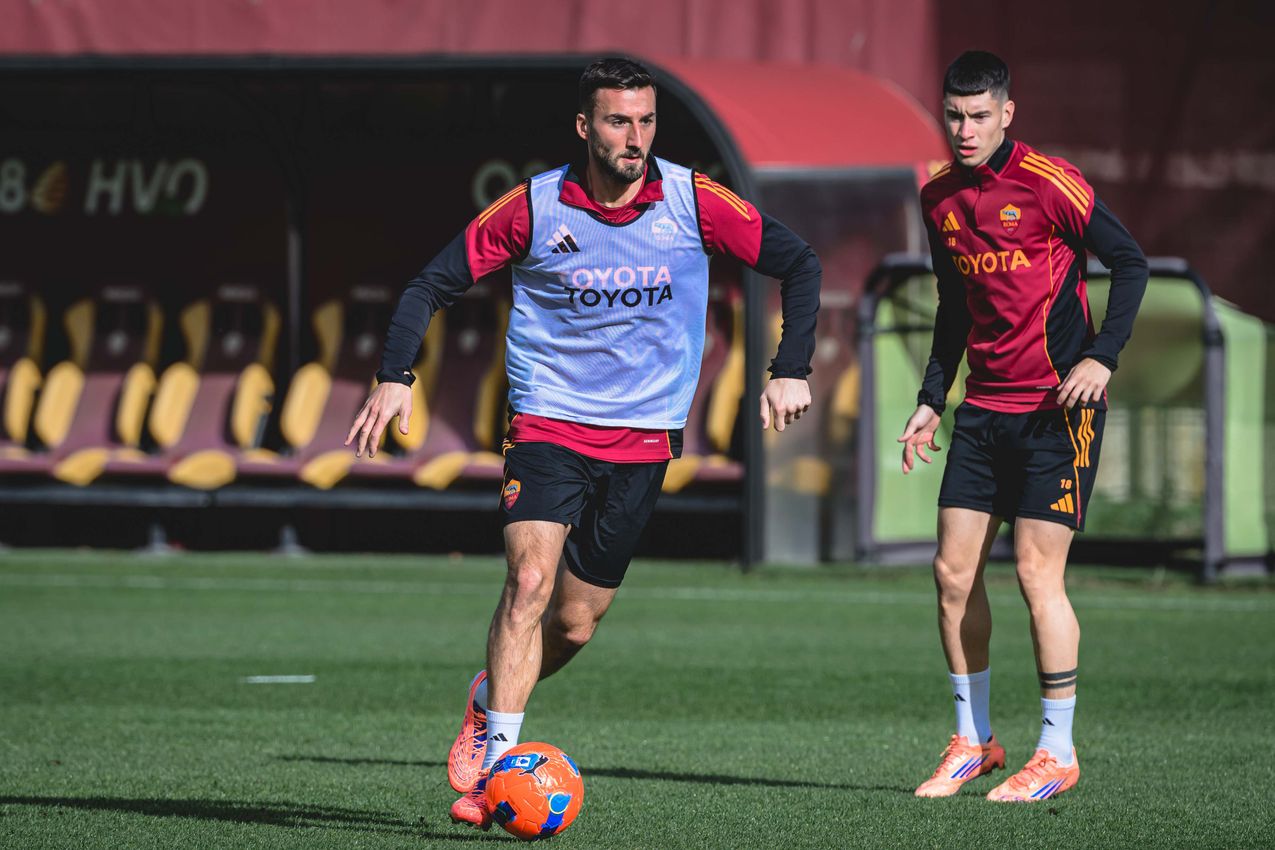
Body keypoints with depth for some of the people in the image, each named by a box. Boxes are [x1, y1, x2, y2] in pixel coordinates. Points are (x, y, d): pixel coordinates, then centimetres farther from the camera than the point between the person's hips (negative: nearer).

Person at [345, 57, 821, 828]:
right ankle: (495, 766, -20)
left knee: (575, 622, 4)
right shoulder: (535, 207, -7)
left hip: (644, 438, 2)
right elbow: (435, 285, 1)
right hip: (549, 423, -2)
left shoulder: (693, 201, -5)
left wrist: (791, 372, -3)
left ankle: (490, 702, 34)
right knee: (530, 580, -22)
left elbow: (799, 262, 5)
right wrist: (396, 377, -12)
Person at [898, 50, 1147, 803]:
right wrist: (933, 399, 15)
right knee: (954, 571, 2)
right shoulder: (939, 199, 8)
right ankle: (973, 741, 15)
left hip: (1057, 405, -6)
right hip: (984, 408, 6)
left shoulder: (1048, 182, -11)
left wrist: (1103, 357, -17)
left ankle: (1057, 753, 1)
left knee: (1039, 572, -8)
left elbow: (1130, 262, -8)